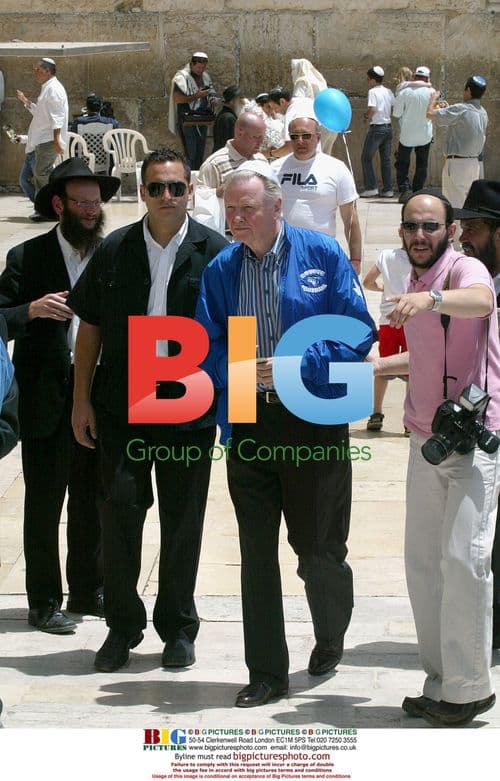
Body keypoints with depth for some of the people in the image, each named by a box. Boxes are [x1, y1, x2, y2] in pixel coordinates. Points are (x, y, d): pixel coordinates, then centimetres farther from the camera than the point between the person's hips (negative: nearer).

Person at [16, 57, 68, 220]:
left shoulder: (54, 89, -12)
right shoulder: (47, 88, 20)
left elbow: (56, 116, -19)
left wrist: (56, 139, -24)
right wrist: (26, 101, 22)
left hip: (49, 139, -11)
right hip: (42, 139, 11)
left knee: (41, 171, -17)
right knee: (39, 173, 8)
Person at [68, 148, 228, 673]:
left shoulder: (215, 252, -2)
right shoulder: (115, 250, 3)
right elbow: (91, 326, 8)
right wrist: (81, 400, 4)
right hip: (121, 408, 1)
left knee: (182, 521, 7)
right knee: (119, 512, 1)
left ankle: (177, 628, 21)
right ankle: (122, 626, 16)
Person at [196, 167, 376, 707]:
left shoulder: (323, 255, -5)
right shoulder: (220, 270, 4)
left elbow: (358, 333, -8)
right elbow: (208, 351, 4)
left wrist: (299, 365, -19)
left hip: (315, 422, -3)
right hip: (250, 424, 3)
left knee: (318, 550, 6)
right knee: (257, 555, 5)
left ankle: (330, 640, 36)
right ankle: (266, 674, 15)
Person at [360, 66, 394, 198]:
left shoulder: (373, 92, -12)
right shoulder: (388, 92, 8)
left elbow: (372, 109, -22)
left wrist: (366, 115, -3)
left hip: (376, 128, -7)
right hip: (388, 127, 7)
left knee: (366, 158, 3)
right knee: (386, 159, 10)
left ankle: (371, 187, -5)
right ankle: (388, 189, 8)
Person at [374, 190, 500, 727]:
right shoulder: (414, 288, 16)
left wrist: (431, 299, -53)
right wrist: (380, 365, 22)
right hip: (427, 440, 8)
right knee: (422, 561, 8)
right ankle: (440, 679, 17)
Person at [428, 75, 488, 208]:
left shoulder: (461, 109, -18)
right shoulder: (483, 113, 8)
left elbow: (431, 114, -17)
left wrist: (435, 98, 2)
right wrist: (447, 108, 27)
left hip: (457, 163, -8)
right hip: (474, 162, 8)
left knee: (455, 204, -4)